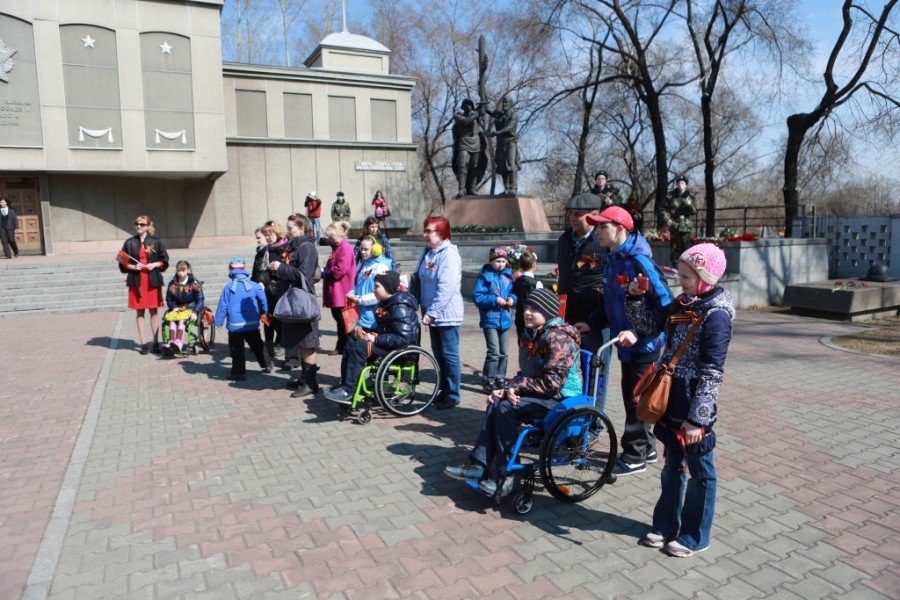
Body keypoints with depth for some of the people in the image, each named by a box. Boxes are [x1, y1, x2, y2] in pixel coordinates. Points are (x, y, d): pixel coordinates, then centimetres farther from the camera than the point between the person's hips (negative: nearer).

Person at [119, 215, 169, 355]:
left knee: (153, 311, 3)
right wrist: (133, 267, -11)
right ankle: (143, 343, 8)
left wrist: (155, 264, -11)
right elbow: (123, 263, 6)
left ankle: (156, 343, 8)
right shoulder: (129, 242, 4)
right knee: (139, 312, 4)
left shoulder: (156, 242, 2)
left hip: (152, 280, -1)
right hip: (136, 281, 1)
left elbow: (165, 260, 7)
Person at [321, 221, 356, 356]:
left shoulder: (345, 248, -14)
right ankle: (341, 346, 21)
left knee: (342, 319, -3)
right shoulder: (337, 247, 18)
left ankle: (342, 347, 5)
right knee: (338, 317, 14)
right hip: (335, 291, 10)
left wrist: (324, 273, -13)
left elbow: (341, 269, -24)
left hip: (342, 292, -10)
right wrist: (324, 272, 5)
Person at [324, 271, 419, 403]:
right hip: (387, 341, 11)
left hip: (401, 348, -11)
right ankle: (345, 384, 3)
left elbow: (403, 338, -29)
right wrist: (368, 333, 0)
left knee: (361, 346, -25)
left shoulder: (401, 308, -21)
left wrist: (376, 339, -25)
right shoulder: (386, 302, 11)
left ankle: (348, 390, -18)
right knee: (352, 341, 4)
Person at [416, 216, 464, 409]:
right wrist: (427, 310, 11)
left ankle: (453, 395, 10)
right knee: (438, 354, 16)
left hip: (446, 314, -9)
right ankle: (444, 390, 28)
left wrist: (432, 312, -23)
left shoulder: (449, 254, -17)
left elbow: (446, 288, -24)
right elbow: (420, 280, 17)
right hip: (433, 313, 9)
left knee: (449, 354, 0)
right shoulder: (428, 252, 10)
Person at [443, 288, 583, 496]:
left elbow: (552, 383, -25)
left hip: (561, 398, -9)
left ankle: (507, 477, -14)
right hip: (546, 393, 9)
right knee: (496, 402, -7)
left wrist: (517, 386, -18)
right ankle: (480, 465, -8)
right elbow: (528, 372, 15)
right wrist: (509, 389, -2)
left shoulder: (558, 338, -19)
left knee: (506, 408, -23)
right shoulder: (538, 335, 11)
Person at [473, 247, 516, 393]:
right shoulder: (484, 276, -8)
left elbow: (513, 292, 16)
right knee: (494, 352, -10)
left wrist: (512, 299, -6)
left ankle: (500, 379, 24)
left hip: (505, 319, 6)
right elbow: (477, 297, -13)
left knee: (504, 353, 11)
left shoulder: (508, 275, 8)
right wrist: (495, 300, -20)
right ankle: (489, 382, 2)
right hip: (490, 320, -6)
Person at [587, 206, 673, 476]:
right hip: (627, 344, 9)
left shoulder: (638, 261, -21)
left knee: (637, 399, 3)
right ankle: (646, 447, 34)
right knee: (632, 397, 18)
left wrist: (639, 333, -27)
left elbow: (665, 304, -22)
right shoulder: (612, 261, 6)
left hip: (644, 344, -8)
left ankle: (635, 457, 17)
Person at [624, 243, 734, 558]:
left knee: (700, 472, 10)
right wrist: (636, 296, -2)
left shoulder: (716, 315, -19)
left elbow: (711, 373, -21)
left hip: (694, 407, -8)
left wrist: (697, 417, -23)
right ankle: (665, 525, 34)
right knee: (672, 466, 20)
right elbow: (647, 323, 14)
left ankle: (694, 537, 24)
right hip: (671, 401, 8)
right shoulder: (681, 304, 4)